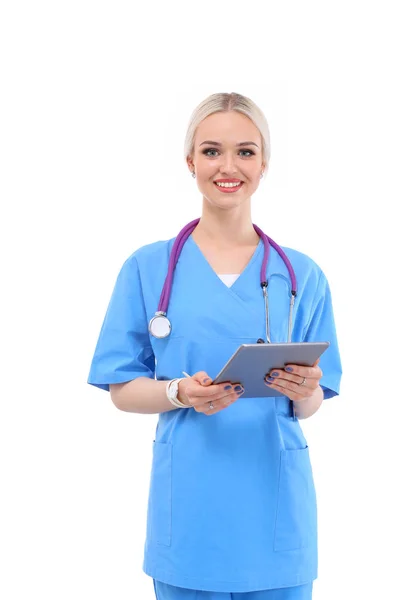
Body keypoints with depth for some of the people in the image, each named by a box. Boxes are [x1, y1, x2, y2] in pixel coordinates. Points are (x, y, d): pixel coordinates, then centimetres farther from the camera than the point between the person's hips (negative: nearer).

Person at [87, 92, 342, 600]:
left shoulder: (302, 275, 6)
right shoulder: (147, 268, 2)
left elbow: (311, 405, 8)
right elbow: (122, 390, 2)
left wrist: (303, 391, -15)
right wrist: (181, 392, -17)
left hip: (275, 511, 1)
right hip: (190, 516, -1)